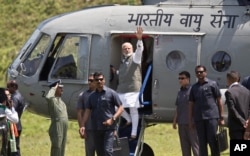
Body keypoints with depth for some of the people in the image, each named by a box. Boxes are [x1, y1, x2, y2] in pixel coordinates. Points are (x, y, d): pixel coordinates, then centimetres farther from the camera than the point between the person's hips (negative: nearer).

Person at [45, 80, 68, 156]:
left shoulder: (60, 100, 18)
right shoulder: (53, 99, -10)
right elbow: (48, 97, -37)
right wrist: (53, 88, -21)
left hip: (63, 130, 9)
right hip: (56, 129, -9)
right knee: (56, 149, -10)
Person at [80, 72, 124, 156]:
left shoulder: (111, 93, -1)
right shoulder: (92, 96, 13)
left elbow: (120, 108, -2)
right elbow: (87, 111, 11)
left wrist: (112, 119, -16)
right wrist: (83, 125, -2)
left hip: (108, 128, -5)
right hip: (96, 129, 5)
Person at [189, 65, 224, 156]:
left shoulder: (212, 84, 3)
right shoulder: (194, 87, 14)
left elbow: (219, 101, 2)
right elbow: (191, 105, 15)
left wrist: (221, 117, -3)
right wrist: (190, 121, 9)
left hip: (212, 117, -4)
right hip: (199, 118, 4)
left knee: (213, 142, -5)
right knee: (202, 143, 5)